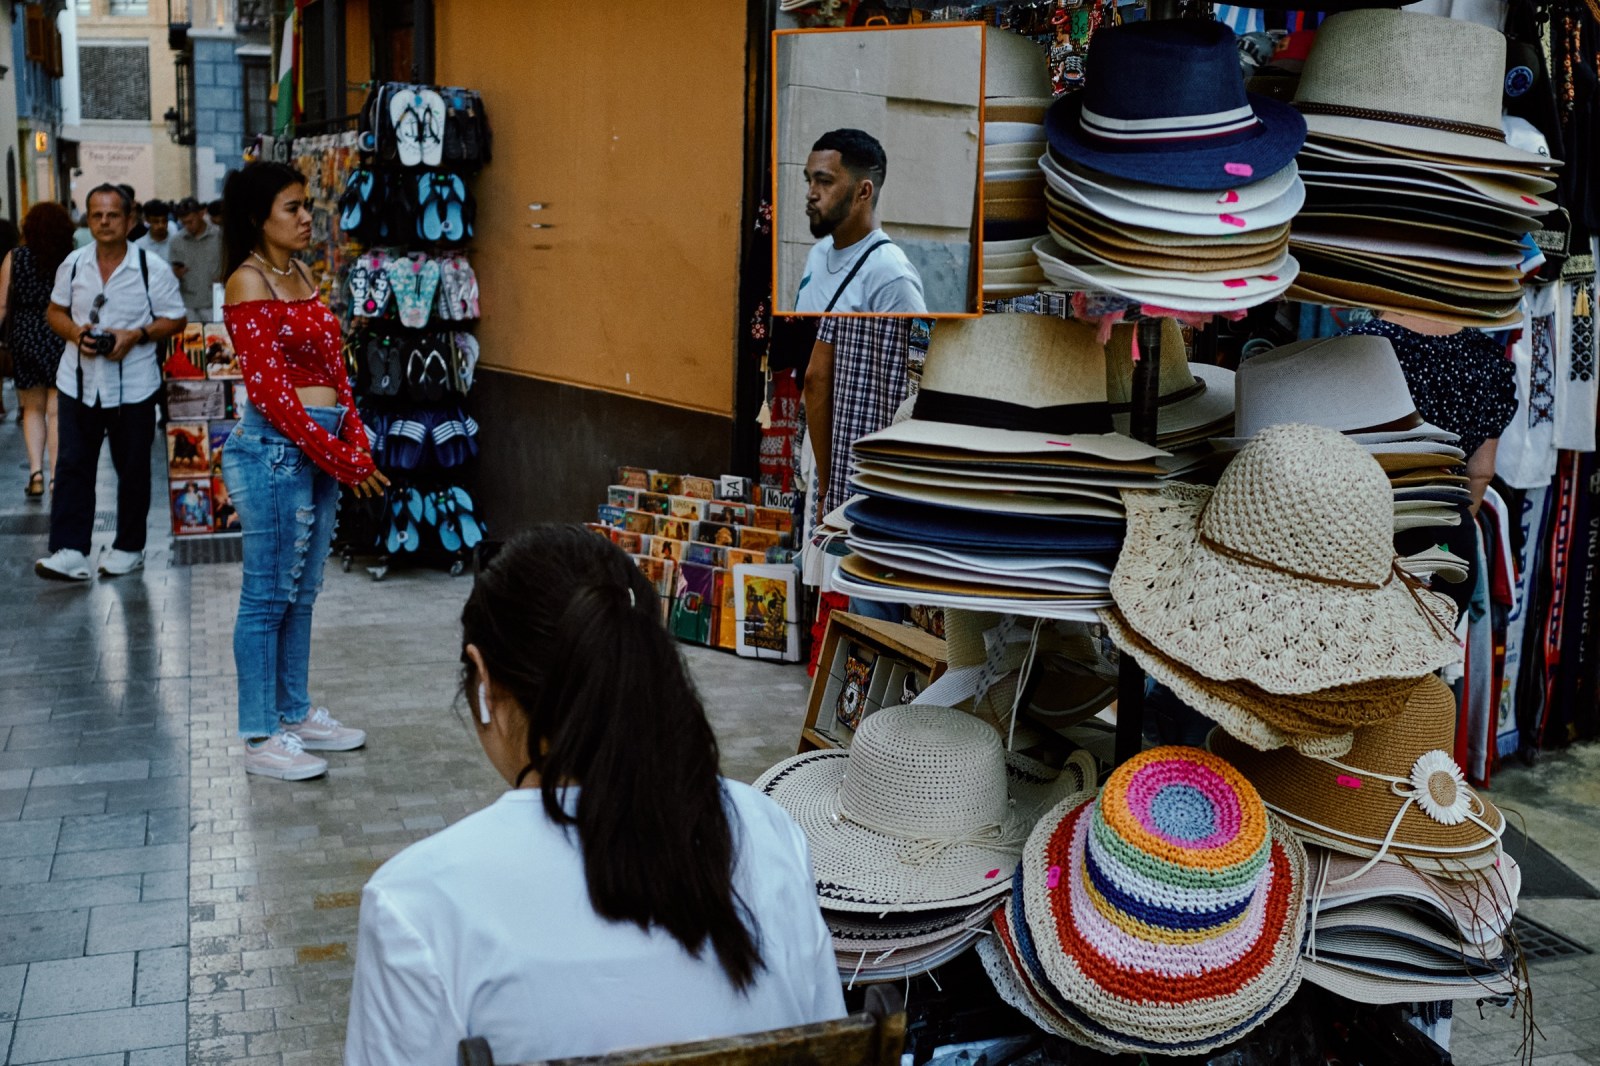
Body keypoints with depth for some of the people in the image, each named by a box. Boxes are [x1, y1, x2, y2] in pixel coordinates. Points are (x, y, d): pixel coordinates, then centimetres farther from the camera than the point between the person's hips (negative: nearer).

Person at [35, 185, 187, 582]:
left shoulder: (152, 268, -6)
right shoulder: (73, 264, 4)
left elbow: (175, 319, -2)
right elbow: (54, 311, 14)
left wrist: (137, 335, -18)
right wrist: (73, 331, -9)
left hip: (133, 384, -2)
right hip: (78, 382, 3)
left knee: (133, 469, 8)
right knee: (72, 467, -2)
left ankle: (128, 548, 21)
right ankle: (69, 552, -3)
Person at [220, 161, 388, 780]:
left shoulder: (302, 276, 15)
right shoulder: (248, 282, -10)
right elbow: (269, 389, -16)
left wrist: (356, 445, 1)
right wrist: (339, 458, -14)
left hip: (321, 449, 8)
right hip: (275, 447, -8)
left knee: (301, 592, 16)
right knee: (267, 595, 0)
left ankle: (296, 714, 27)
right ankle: (261, 738, 8)